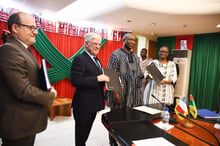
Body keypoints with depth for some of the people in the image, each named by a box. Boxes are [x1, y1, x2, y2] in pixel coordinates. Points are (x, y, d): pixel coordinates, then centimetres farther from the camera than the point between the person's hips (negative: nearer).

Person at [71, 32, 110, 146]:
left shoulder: (96, 59, 14)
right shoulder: (79, 59, -15)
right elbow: (75, 81, -25)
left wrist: (104, 79, 2)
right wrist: (97, 78, -27)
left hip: (93, 103, 9)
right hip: (84, 105, -8)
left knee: (86, 131, 24)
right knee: (81, 132, 11)